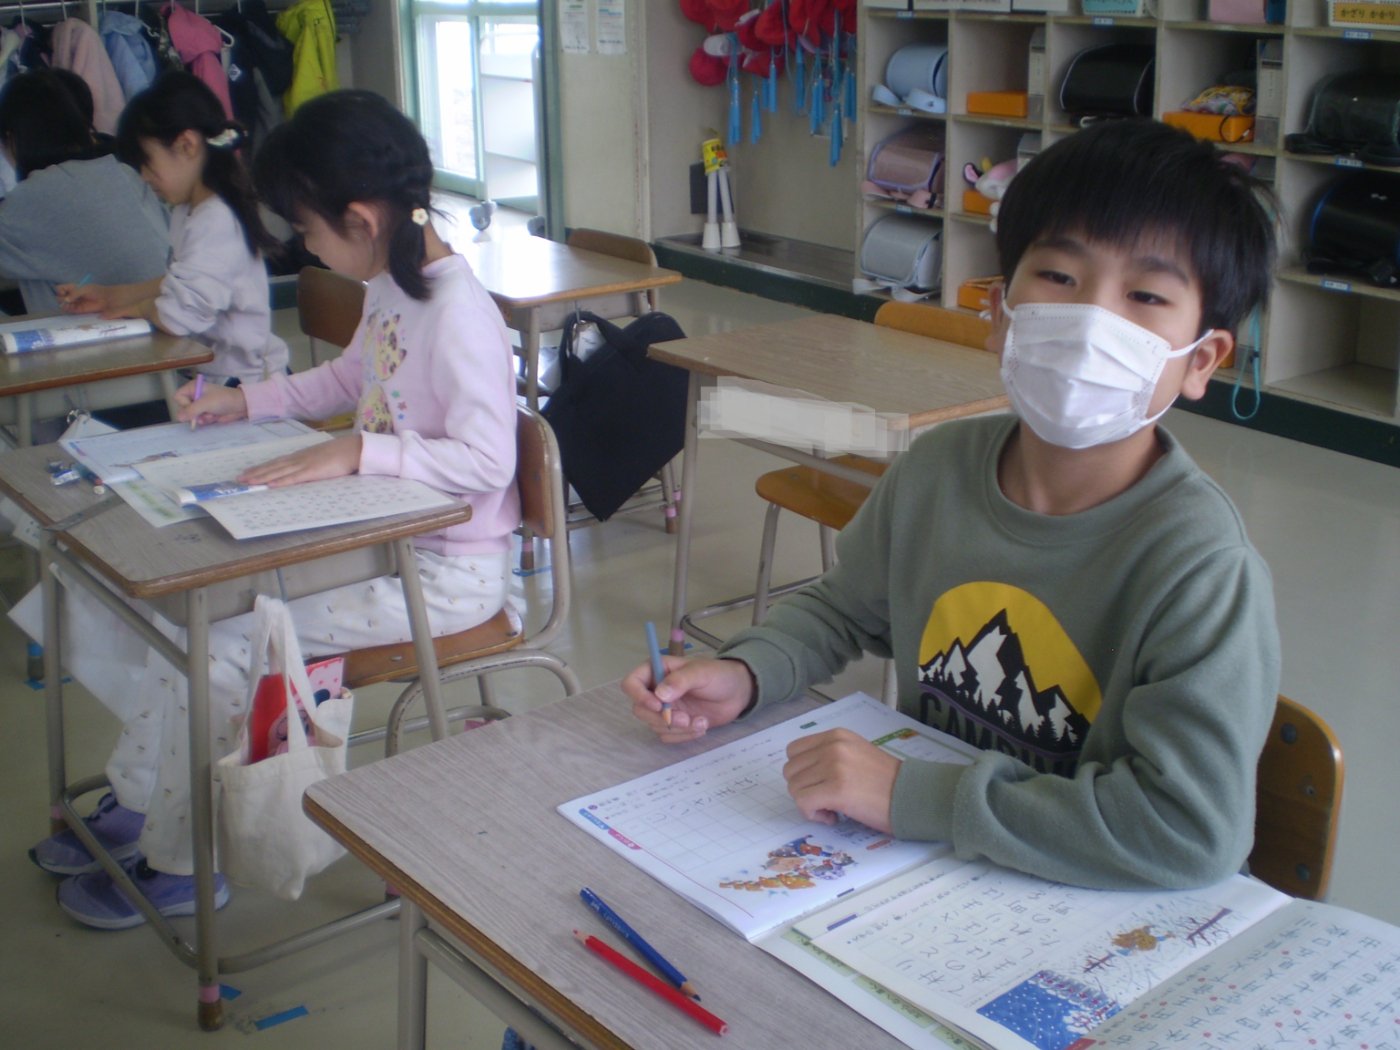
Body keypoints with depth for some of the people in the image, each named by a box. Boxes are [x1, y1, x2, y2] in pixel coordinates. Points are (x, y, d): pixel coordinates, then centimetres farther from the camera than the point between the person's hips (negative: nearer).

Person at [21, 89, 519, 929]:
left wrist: (357, 451, -33)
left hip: (445, 571, -10)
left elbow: (486, 461, -29)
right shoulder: (389, 285, 5)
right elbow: (350, 381, 22)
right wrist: (244, 401, 11)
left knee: (216, 637, -13)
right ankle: (137, 803, 24)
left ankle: (181, 864, 8)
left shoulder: (459, 314, -24)